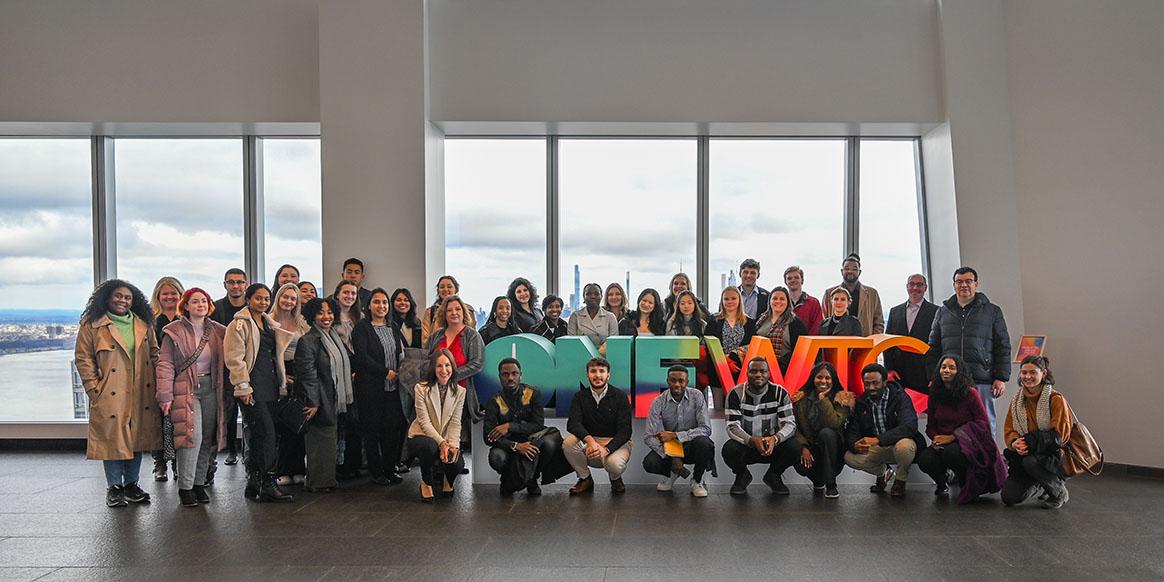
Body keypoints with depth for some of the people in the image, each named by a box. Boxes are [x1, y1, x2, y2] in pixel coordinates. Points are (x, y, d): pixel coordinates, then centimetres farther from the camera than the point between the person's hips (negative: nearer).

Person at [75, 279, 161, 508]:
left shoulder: (143, 324, 10)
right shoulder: (92, 325, -2)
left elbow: (154, 352, 16)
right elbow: (83, 357, -2)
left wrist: (155, 382, 7)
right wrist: (93, 388, -8)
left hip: (141, 395, 4)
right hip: (110, 395, -4)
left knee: (138, 438, 9)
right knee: (113, 439, 1)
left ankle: (132, 484, 21)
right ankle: (114, 487, 14)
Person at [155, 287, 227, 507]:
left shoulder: (218, 331, 9)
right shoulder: (174, 332, -3)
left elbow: (224, 363, 14)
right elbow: (165, 365, -5)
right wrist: (165, 396, -11)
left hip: (211, 389, 5)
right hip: (186, 389, -5)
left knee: (207, 439, 6)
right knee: (193, 436, -15)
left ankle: (199, 483, 18)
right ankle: (185, 488, -5)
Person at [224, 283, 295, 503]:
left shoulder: (270, 324, 19)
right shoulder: (239, 325, -4)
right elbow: (235, 359, -10)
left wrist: (282, 383, 18)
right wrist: (243, 387, -15)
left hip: (270, 386, 7)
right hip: (253, 387, -7)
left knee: (258, 435, 9)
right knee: (266, 432, -12)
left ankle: (254, 484, 14)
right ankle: (267, 483, -6)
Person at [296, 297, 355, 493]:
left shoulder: (335, 337, 15)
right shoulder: (308, 341, -12)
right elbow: (307, 374, -17)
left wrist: (345, 398, 19)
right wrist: (312, 402, -20)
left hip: (335, 401, 9)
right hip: (321, 402, -8)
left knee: (331, 439, 13)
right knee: (321, 439, -4)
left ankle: (327, 479, 22)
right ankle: (318, 482, 6)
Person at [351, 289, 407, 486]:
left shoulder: (393, 328, 15)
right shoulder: (361, 328, -4)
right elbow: (361, 357, -14)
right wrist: (386, 372, -14)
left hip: (393, 388, 5)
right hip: (371, 388, -5)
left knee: (394, 428, 2)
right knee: (372, 429, 0)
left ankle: (390, 469, 15)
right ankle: (376, 472, 11)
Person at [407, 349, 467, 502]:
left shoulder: (459, 391, 0)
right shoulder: (421, 388, -9)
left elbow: (455, 423, -4)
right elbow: (424, 421, -15)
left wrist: (453, 445, -21)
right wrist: (441, 443, -25)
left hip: (446, 440, 3)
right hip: (420, 436, -3)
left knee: (458, 464, -26)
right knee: (430, 446, -39)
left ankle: (446, 480, 15)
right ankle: (426, 483, -9)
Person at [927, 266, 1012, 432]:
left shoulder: (992, 311, 9)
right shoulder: (943, 312, 14)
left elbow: (1003, 347, 6)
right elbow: (933, 348, 13)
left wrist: (1001, 378, -3)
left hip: (982, 381, -1)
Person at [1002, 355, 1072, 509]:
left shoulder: (1056, 399, -11)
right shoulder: (1017, 401, 7)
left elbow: (1060, 435, -16)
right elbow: (1009, 431, 4)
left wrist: (1029, 441, -24)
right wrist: (1015, 443, -20)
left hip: (1054, 456, -5)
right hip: (1024, 455, 5)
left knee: (1030, 461, -37)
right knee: (1009, 497, -11)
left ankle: (1059, 492, -6)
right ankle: (1038, 485, 24)